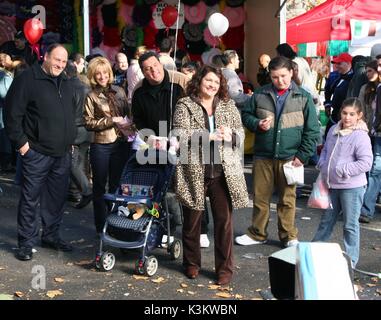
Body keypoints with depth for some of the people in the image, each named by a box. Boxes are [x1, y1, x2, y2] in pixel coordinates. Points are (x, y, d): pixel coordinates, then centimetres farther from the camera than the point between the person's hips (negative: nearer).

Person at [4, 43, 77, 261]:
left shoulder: (66, 84, 15)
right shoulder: (27, 80, -8)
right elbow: (12, 113, -10)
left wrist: (71, 140, 18)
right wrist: (21, 142, -13)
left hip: (63, 153, 7)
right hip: (37, 153, -7)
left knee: (58, 197, 12)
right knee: (31, 198, -1)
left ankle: (52, 235, 26)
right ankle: (26, 243, 9)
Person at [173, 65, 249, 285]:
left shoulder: (228, 105, 12)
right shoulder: (185, 105, 1)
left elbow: (241, 133, 9)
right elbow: (181, 134, -12)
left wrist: (230, 134, -14)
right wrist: (208, 135, -21)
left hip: (224, 172, 2)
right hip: (194, 172, -2)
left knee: (224, 220, 1)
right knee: (192, 220, 10)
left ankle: (225, 268, 12)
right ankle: (192, 263, 28)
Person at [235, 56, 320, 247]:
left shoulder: (303, 97, 1)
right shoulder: (260, 94, 3)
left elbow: (312, 130, 2)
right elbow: (246, 115, 13)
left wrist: (303, 156, -4)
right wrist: (257, 124, -9)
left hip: (289, 158, -1)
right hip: (263, 156, 1)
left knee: (287, 199, 7)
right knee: (260, 197, 8)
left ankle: (289, 236, 20)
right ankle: (257, 234, 23)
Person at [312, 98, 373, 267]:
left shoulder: (361, 136, -16)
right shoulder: (333, 130, 6)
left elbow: (366, 163, -21)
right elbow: (325, 150, 20)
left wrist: (343, 170, -21)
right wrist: (322, 164, 3)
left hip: (352, 187, -7)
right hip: (333, 185, 7)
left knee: (350, 224, 5)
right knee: (327, 219, 21)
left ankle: (351, 258, 16)